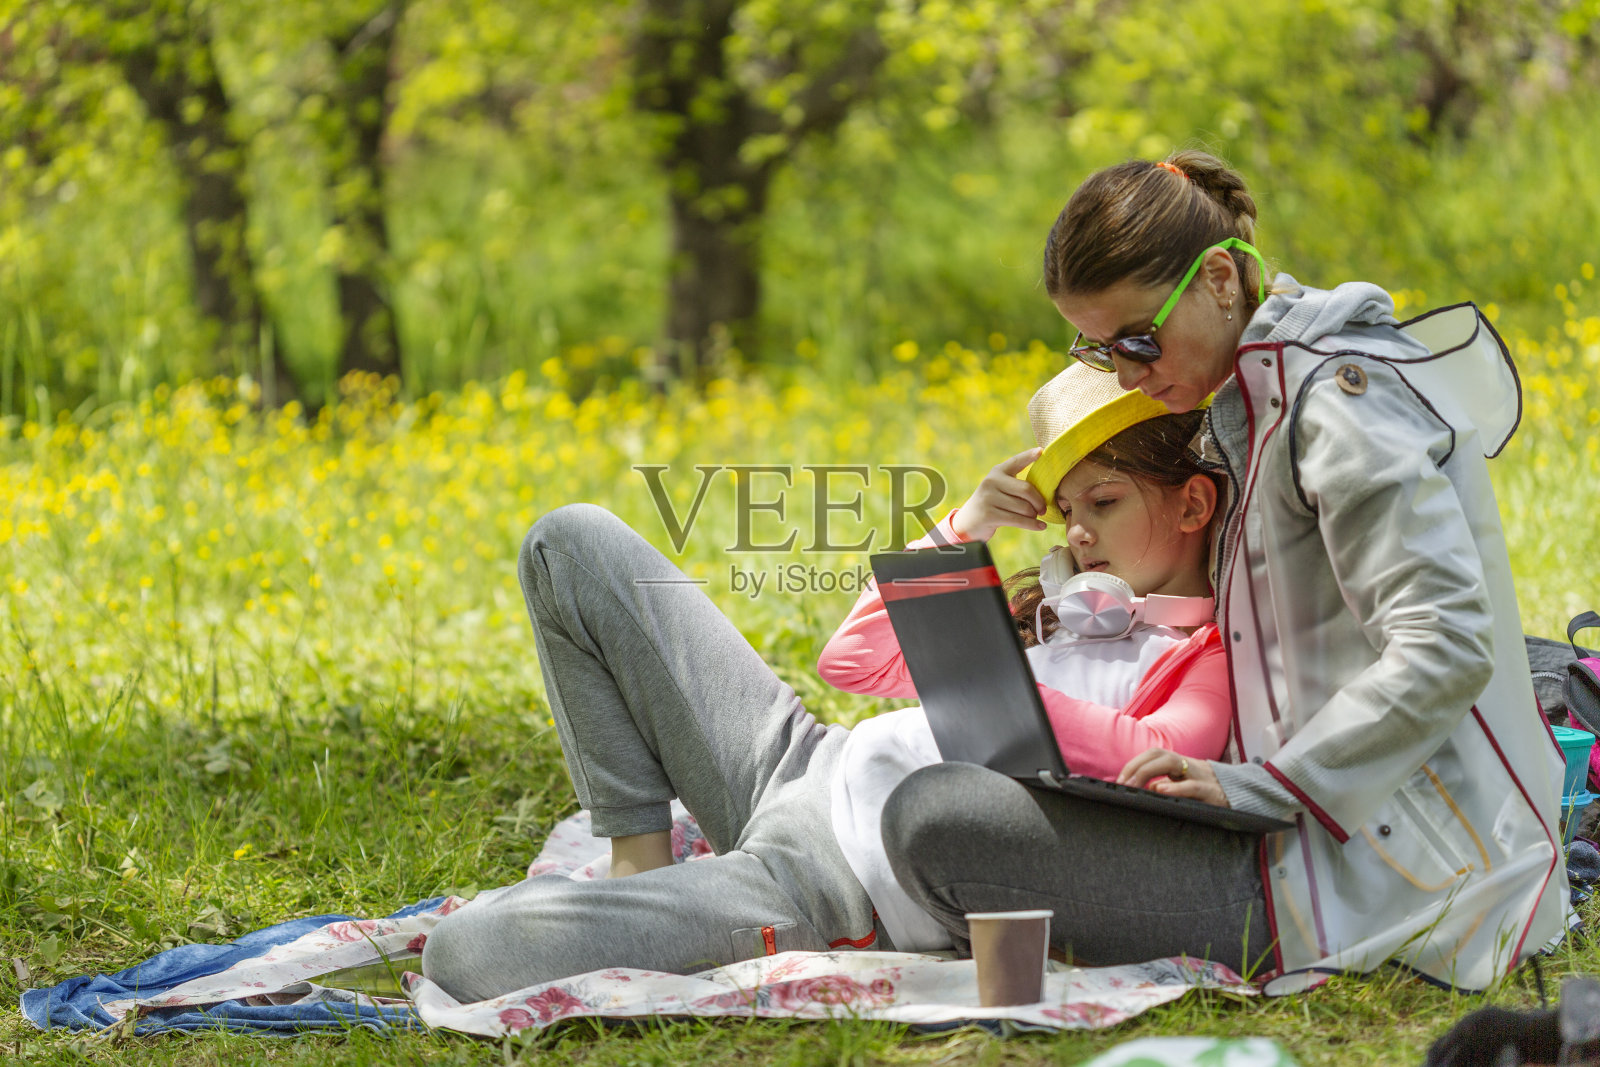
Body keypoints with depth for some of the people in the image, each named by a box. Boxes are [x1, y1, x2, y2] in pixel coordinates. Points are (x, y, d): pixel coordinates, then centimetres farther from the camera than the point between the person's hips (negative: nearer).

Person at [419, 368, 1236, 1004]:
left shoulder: (1213, 658, -4)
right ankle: (641, 864, 8)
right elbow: (853, 657, 24)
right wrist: (962, 529, 12)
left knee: (459, 954, -22)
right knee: (573, 543, 11)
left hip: (829, 892, -9)